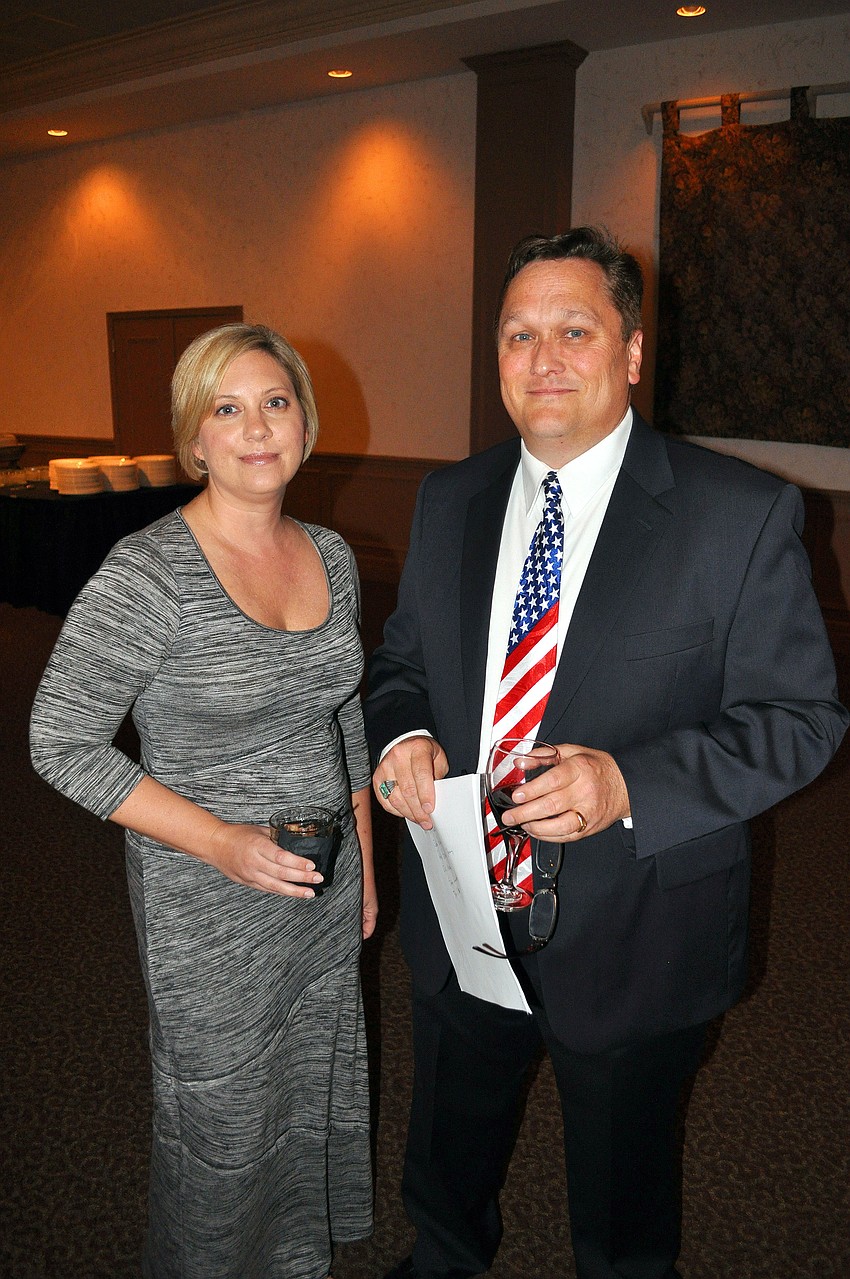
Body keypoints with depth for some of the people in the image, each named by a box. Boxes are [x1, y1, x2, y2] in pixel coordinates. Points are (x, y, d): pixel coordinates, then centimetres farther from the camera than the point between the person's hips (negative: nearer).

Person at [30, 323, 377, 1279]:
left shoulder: (331, 555, 0)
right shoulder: (147, 574, -21)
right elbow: (61, 743, -17)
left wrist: (366, 862, 11)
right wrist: (222, 841, -22)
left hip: (326, 879, 6)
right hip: (207, 902, -6)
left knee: (314, 1097, 24)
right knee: (224, 1124, 15)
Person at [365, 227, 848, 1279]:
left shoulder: (742, 514, -14)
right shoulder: (449, 501, 1)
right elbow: (402, 657, 10)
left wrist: (630, 783, -28)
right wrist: (401, 734, -14)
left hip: (633, 938, -4)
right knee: (444, 1163, 30)